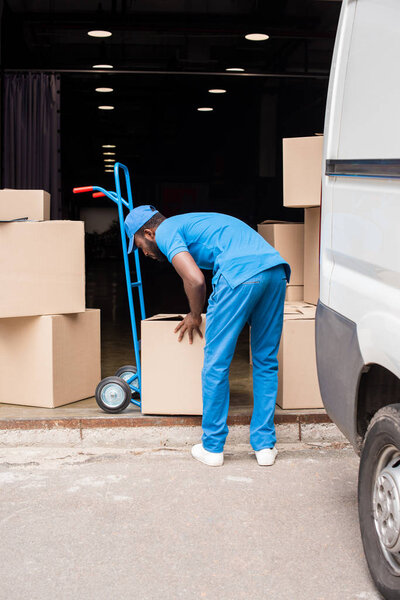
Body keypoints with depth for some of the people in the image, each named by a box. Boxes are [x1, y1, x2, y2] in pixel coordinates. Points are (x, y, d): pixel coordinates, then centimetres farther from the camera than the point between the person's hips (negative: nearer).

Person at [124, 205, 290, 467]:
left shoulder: (165, 231, 11)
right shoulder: (190, 222, 37)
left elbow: (196, 280, -4)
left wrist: (195, 316, 15)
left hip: (241, 273, -8)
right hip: (277, 270, 9)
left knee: (216, 363, 4)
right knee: (266, 362, 15)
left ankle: (212, 447, 13)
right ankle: (265, 446, 19)